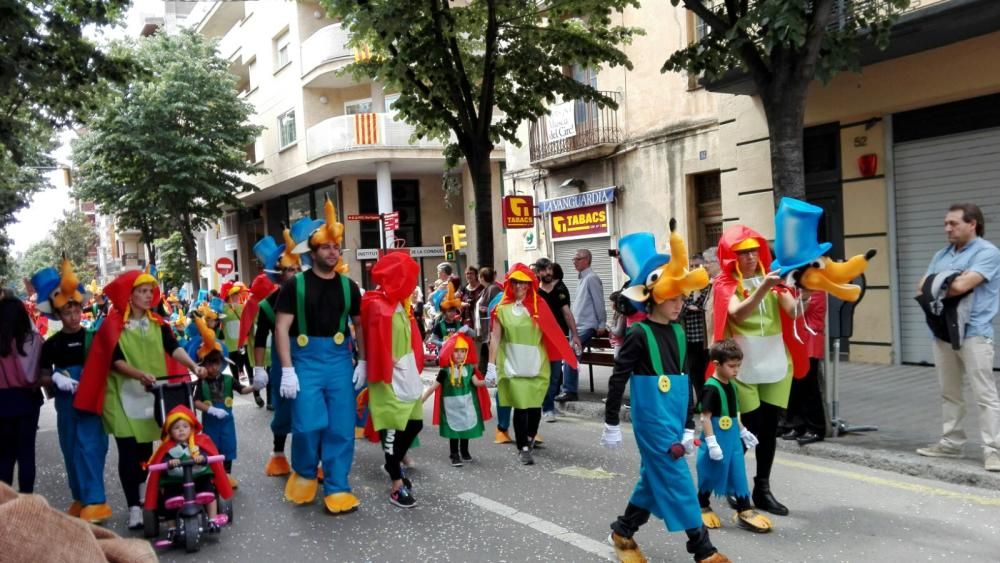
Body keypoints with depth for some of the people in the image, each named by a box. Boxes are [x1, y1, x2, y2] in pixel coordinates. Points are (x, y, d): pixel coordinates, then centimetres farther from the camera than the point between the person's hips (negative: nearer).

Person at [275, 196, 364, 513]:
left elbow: (359, 326, 12)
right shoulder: (295, 285, -3)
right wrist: (287, 370, -11)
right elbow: (281, 328, -4)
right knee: (309, 424, -7)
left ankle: (336, 489, 13)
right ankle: (304, 473, 22)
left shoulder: (348, 286, 6)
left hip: (340, 360, 3)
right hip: (306, 359, -3)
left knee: (342, 428, 2)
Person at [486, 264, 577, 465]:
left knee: (535, 405, 7)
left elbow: (550, 335, 4)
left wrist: (568, 358, 0)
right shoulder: (502, 309, 0)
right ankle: (523, 448, 10)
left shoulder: (539, 306, 3)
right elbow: (495, 338, 0)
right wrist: (491, 365, -5)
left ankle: (530, 437, 35)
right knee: (520, 406, -3)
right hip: (513, 366, -1)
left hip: (536, 365, 1)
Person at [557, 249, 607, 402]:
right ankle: (570, 391, 11)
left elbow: (599, 302, -13)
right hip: (578, 325, 9)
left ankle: (569, 391, -10)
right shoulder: (583, 278, 17)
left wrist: (602, 325, -13)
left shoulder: (591, 278, -11)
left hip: (586, 326, -9)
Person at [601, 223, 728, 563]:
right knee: (676, 478, -4)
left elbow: (685, 380, 14)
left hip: (674, 417, 7)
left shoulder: (678, 332, 8)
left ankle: (622, 532, 31)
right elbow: (618, 378, -9)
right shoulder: (639, 334, -12)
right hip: (652, 418, -7)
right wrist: (611, 423, -8)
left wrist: (689, 425, 14)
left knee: (655, 475, 15)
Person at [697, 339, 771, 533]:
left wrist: (743, 431, 21)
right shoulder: (711, 388, -20)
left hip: (733, 439, 8)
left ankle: (744, 511, 13)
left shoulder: (731, 385, 7)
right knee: (710, 475, 7)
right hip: (717, 441, -8)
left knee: (739, 474, 8)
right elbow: (706, 417, -21)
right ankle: (703, 508, 24)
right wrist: (711, 442, -23)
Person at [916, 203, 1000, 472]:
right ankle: (951, 442, 23)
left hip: (973, 333, -8)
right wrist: (950, 282, -8)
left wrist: (937, 285, -1)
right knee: (949, 393, 14)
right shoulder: (942, 255, 17)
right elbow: (923, 286, 9)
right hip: (943, 330, 8)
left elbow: (962, 285, -19)